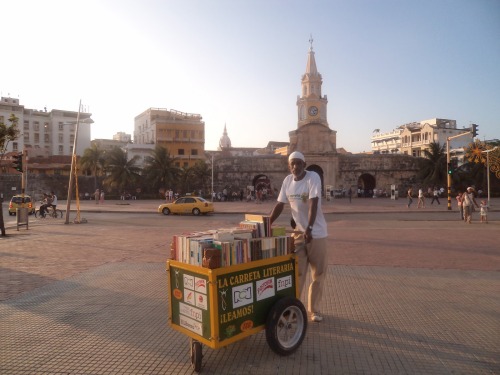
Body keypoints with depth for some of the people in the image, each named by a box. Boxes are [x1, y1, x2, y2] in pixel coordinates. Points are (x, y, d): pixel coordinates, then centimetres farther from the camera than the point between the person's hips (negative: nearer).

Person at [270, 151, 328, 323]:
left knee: (318, 273, 7)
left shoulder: (313, 177, -15)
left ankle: (314, 309, 21)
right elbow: (280, 205, 6)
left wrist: (309, 229, -35)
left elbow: (313, 204, -26)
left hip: (316, 233, -3)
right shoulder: (287, 181, 1)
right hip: (297, 232, 4)